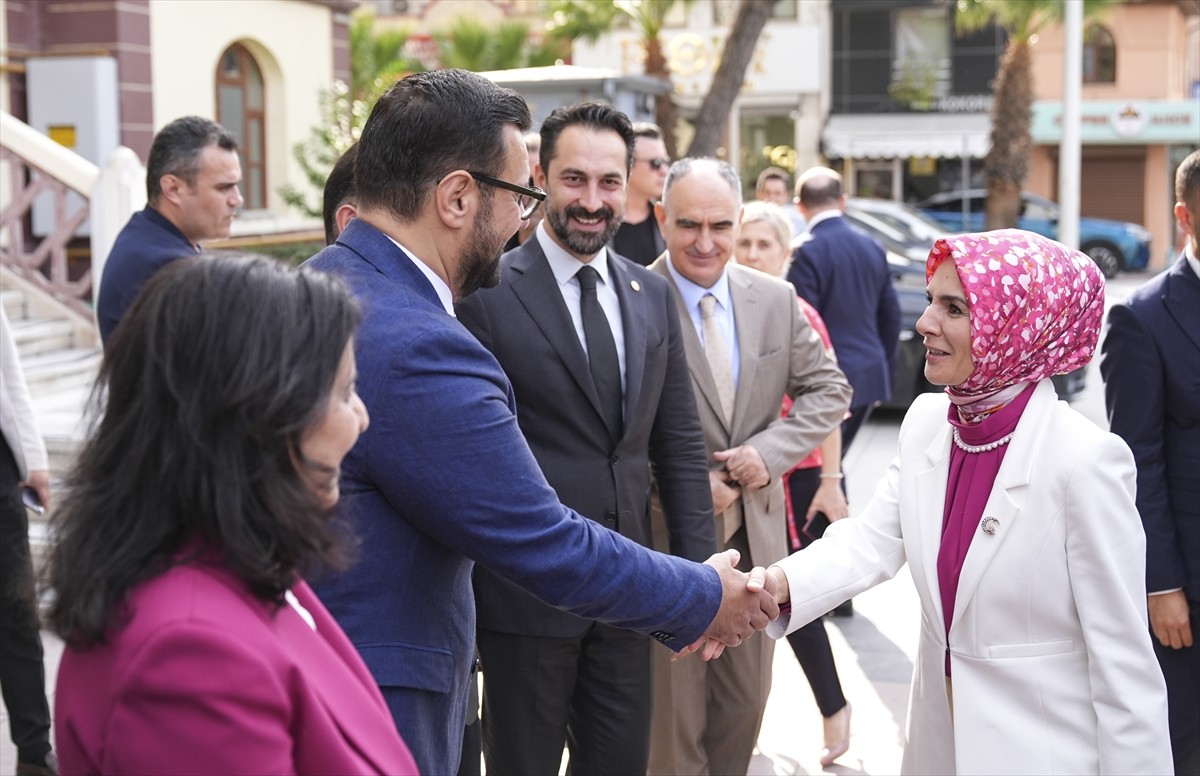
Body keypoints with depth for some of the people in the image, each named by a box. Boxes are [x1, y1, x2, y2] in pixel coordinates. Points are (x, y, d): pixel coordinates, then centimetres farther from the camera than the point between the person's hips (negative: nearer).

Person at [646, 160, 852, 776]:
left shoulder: (776, 300, 2)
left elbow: (829, 390, 7)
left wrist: (770, 450, -10)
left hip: (754, 534, 5)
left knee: (746, 702, 18)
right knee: (673, 712, 7)